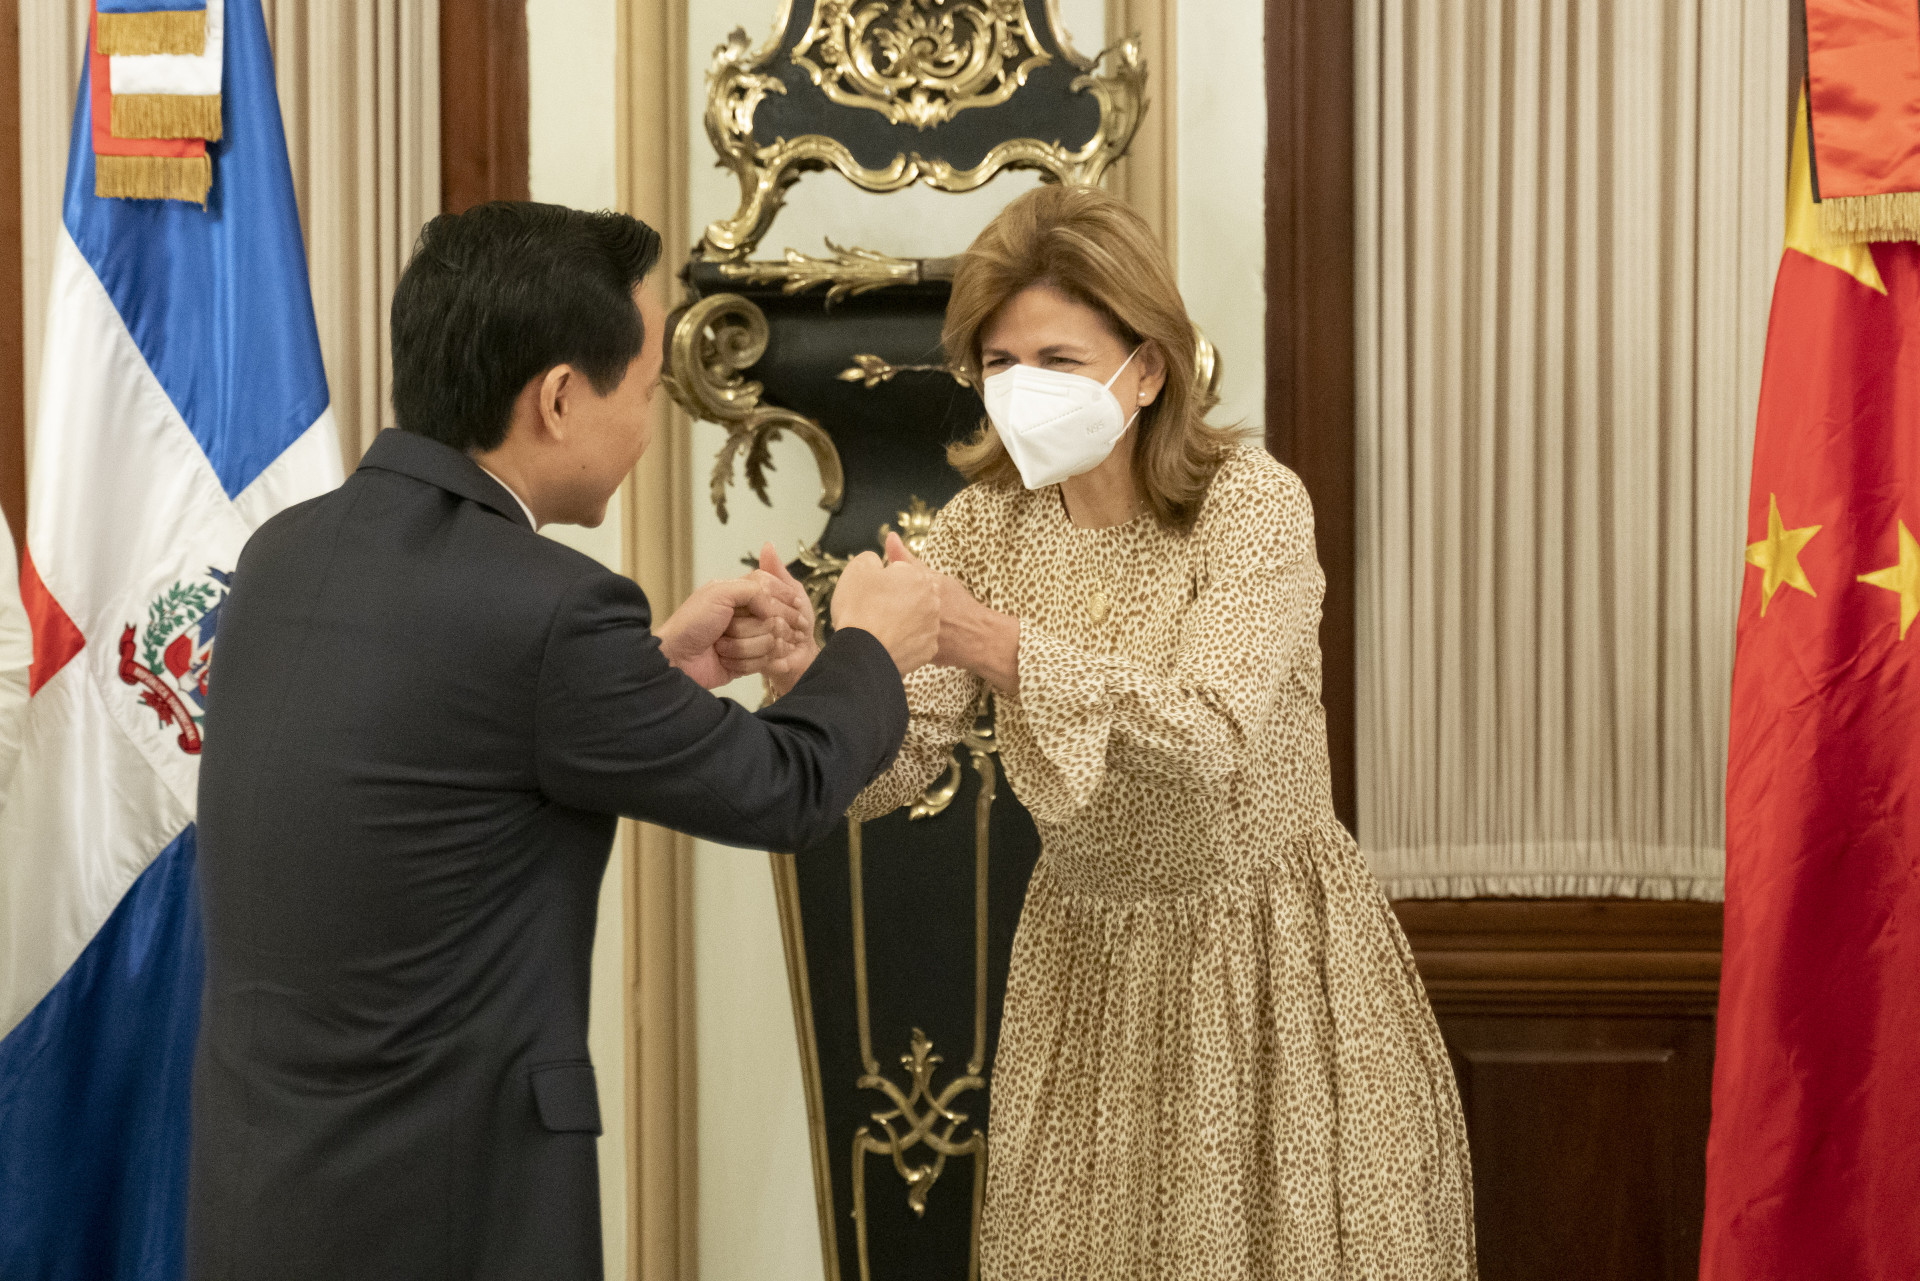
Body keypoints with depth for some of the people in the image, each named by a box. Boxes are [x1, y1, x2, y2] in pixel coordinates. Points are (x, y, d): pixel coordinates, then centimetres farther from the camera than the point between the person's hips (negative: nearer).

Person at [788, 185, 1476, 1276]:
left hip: (1268, 955, -4)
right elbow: (895, 769, -8)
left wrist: (998, 644, -40)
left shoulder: (1252, 503, -16)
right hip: (1086, 952, 4)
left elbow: (1212, 733, -31)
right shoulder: (987, 521, -3)